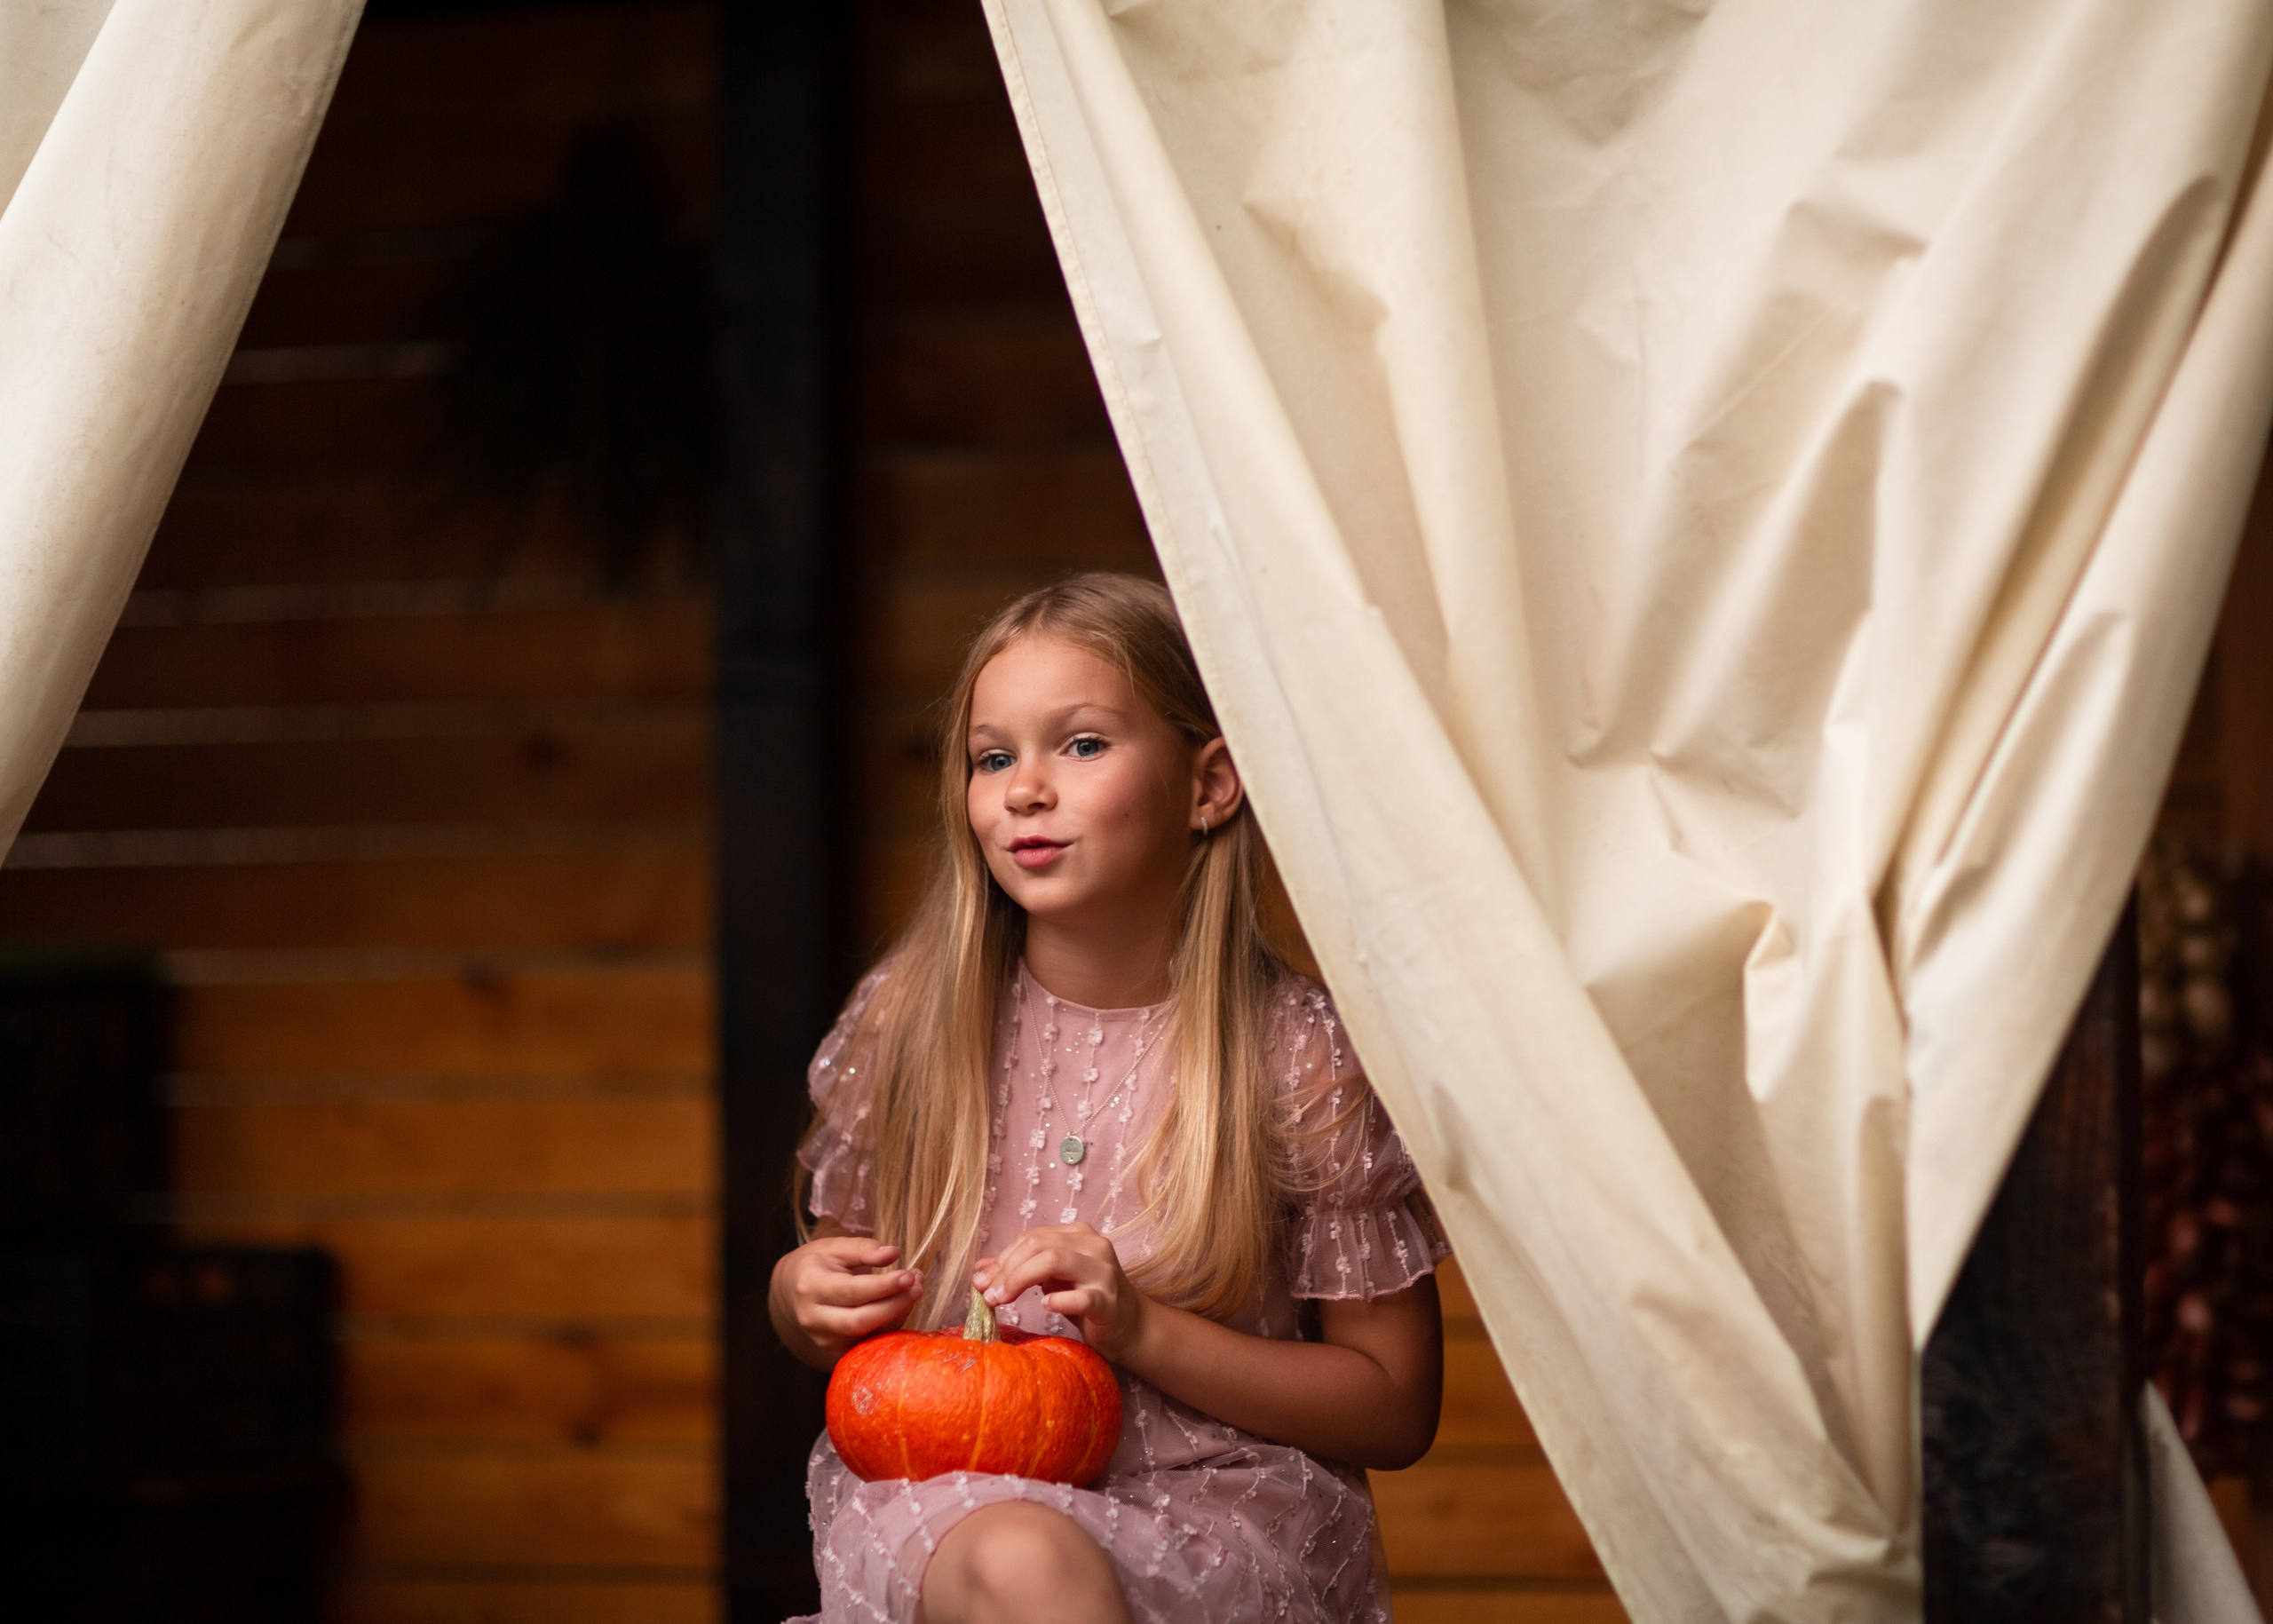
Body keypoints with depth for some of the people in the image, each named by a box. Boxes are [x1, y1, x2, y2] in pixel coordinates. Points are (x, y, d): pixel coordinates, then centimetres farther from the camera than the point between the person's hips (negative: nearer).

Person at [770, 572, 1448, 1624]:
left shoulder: (1300, 1059, -3)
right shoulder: (911, 1021, 5)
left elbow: (1395, 1408, 0)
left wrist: (1143, 1329, -12)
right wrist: (802, 1293, -6)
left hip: (1216, 1507, -1)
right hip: (940, 1488, 1)